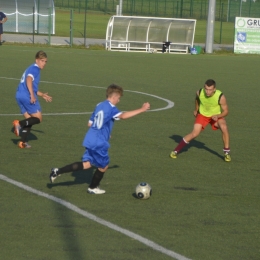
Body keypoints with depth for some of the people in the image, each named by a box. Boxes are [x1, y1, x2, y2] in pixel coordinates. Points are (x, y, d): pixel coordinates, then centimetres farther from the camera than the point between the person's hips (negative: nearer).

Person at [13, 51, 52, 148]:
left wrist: (42, 95, 40)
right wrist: (32, 95, -28)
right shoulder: (35, 68, -4)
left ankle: (23, 142, 6)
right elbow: (29, 80, -22)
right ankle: (19, 123, -21)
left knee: (29, 119, 13)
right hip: (27, 96, -9)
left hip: (19, 95, 9)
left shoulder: (31, 68, 27)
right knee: (38, 118, -3)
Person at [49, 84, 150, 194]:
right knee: (103, 166, 12)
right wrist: (142, 109, -31)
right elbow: (123, 115, -31)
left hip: (90, 140, 8)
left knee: (87, 164, 10)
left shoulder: (99, 106, 13)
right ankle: (93, 188, 28)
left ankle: (57, 171, 0)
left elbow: (90, 123, 17)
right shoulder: (111, 108, -13)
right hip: (99, 143, -8)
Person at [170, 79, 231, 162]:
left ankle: (227, 152, -12)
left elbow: (226, 111, -20)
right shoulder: (199, 93, -25)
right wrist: (196, 110, 16)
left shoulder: (220, 97, -32)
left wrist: (217, 116, -39)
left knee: (224, 128, -28)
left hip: (216, 116, -1)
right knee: (194, 133, -14)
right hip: (202, 114, 1)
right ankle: (176, 150, -1)